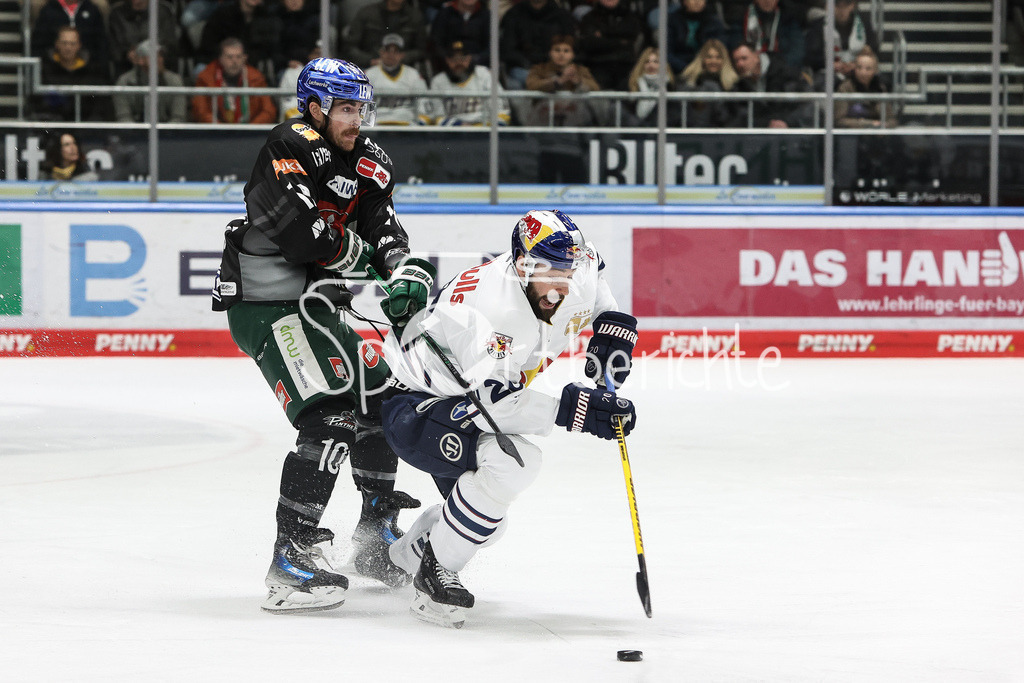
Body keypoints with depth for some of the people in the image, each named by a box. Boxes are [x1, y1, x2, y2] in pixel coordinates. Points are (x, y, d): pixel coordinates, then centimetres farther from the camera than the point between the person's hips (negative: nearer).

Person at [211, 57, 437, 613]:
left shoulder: (371, 164, 9)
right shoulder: (290, 146, -17)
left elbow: (384, 233, -2)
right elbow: (300, 234, -29)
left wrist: (406, 275, -23)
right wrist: (357, 254, -13)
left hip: (316, 304, 9)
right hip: (265, 306, -9)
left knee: (380, 397, 17)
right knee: (329, 417, -21)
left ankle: (377, 539, 33)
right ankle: (292, 562, -22)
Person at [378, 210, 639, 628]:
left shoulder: (575, 282, -12)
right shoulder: (485, 304, -37)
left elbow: (590, 267, 16)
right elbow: (490, 400, -43)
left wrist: (612, 322, -1)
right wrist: (569, 409, -48)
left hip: (460, 409, 10)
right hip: (413, 411, -10)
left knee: (487, 525, 23)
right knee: (513, 459, -34)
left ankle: (406, 555, 53)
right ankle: (435, 574, -18)